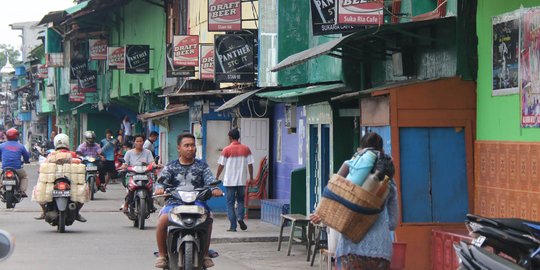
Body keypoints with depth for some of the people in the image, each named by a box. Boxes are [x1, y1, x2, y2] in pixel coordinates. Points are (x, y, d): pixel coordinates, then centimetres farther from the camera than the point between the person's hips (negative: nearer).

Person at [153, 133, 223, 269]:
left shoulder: (202, 166, 13)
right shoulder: (171, 166, 13)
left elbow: (210, 180, 1)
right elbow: (162, 180, 1)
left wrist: (214, 189, -22)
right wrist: (159, 188, -23)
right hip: (174, 203, 0)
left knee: (208, 219, -30)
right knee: (162, 220, -30)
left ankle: (205, 254, -13)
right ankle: (162, 254, -13)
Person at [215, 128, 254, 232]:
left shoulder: (226, 150, -6)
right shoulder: (246, 149, 1)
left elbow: (221, 165, -2)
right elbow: (250, 164, 2)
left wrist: (216, 177, 10)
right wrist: (251, 177, 12)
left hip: (229, 181, -2)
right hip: (242, 180, 2)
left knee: (230, 203, 5)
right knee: (240, 200, 18)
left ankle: (233, 226, 1)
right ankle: (240, 217, -7)